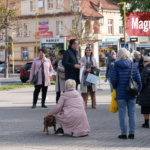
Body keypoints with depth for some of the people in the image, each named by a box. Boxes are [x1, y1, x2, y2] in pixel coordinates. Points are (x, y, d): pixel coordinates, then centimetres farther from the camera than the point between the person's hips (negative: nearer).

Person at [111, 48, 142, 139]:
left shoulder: (116, 66, -6)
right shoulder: (133, 65, 1)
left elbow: (113, 79, -11)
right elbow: (138, 79, -2)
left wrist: (115, 87, 7)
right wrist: (138, 90, 7)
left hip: (120, 93, -2)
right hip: (132, 94, 2)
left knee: (122, 113, 4)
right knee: (132, 113, 9)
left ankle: (124, 133, 6)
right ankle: (132, 133, 10)